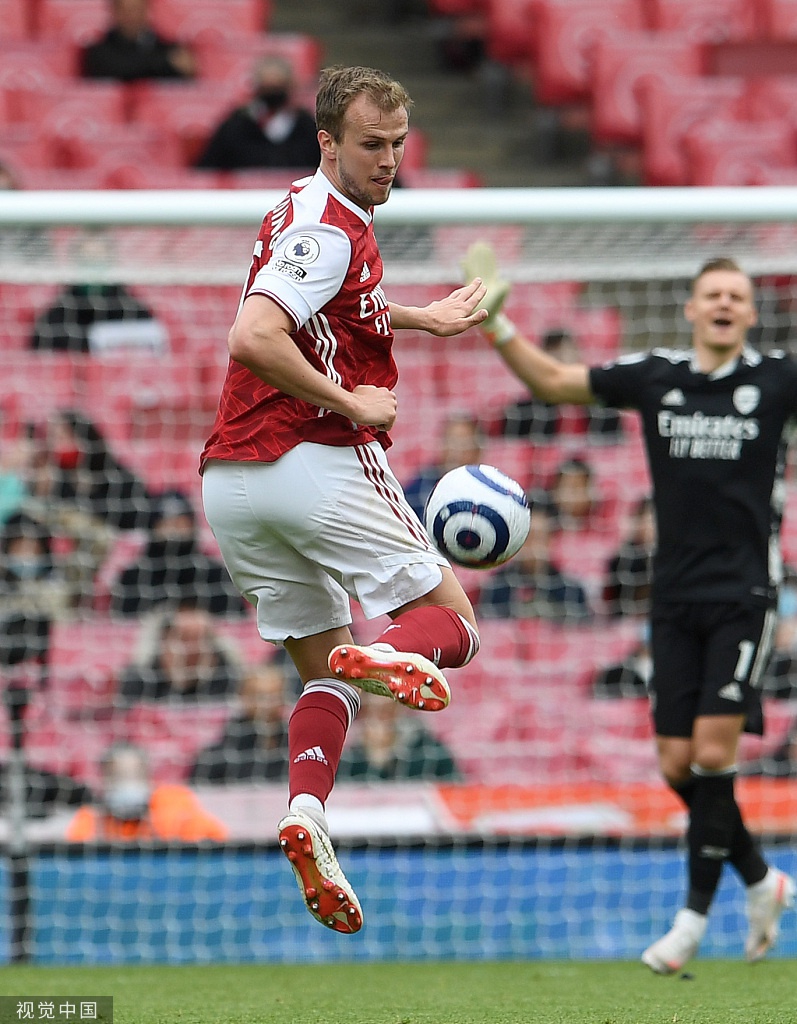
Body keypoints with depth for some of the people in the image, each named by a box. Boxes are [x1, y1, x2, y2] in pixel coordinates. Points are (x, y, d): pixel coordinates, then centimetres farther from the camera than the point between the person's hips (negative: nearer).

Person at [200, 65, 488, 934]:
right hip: (321, 464, -9)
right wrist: (351, 402, -18)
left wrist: (421, 318, 41)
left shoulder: (308, 214, 19)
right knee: (452, 623, -1)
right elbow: (252, 338, -26)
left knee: (324, 675, 12)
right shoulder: (329, 230, -12)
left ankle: (305, 811, -13)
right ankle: (390, 654, -35)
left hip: (229, 480, 9)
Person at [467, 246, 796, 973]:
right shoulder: (654, 377, 6)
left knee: (713, 749, -12)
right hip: (676, 595, 3)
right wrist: (498, 326, 6)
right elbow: (554, 382, 15)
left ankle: (695, 916, -2)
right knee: (678, 764, 1)